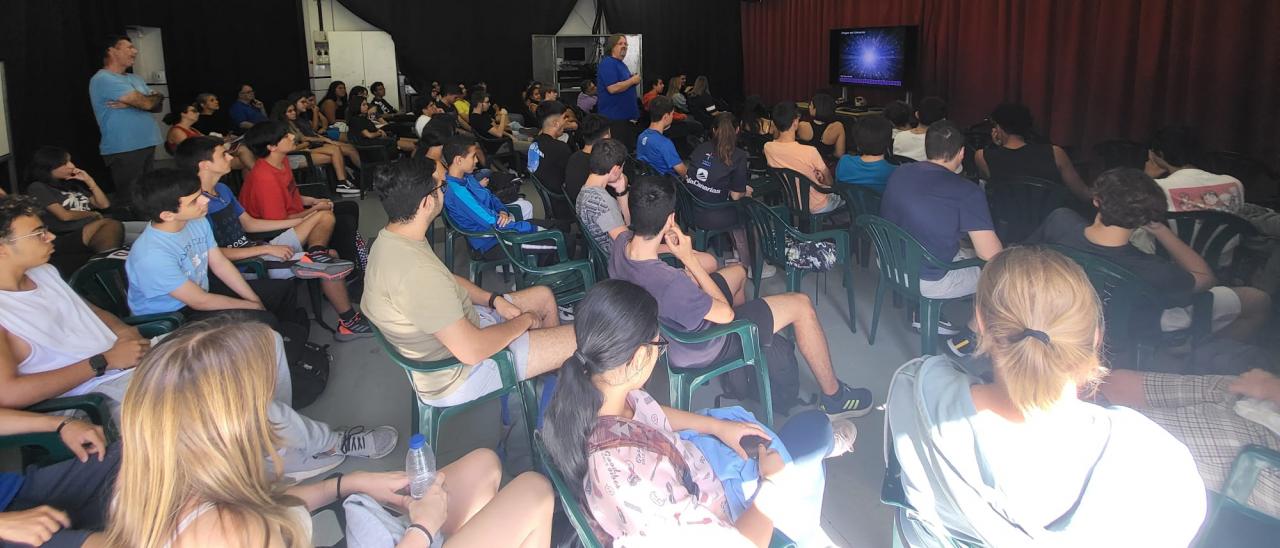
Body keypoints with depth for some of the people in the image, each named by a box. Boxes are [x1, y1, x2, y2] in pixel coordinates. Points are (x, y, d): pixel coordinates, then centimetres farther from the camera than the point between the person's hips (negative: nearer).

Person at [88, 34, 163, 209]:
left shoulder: (134, 79, 18)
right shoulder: (104, 79, -11)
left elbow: (157, 106, 8)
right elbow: (145, 103, -19)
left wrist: (130, 103, -10)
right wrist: (156, 97, 4)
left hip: (146, 145, 9)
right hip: (124, 150, -9)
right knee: (130, 202, -8)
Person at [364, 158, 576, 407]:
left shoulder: (392, 239, -3)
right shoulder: (413, 270, -36)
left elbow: (450, 281, 14)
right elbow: (472, 351, -32)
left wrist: (495, 300, -1)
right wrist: (525, 320, -16)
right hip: (458, 373, -10)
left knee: (544, 295, 20)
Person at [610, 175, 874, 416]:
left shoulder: (621, 243, -21)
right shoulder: (672, 284, -44)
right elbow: (725, 314, -24)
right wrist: (689, 259, -25)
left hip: (666, 331, 8)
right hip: (701, 348, -8)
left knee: (738, 271, 29)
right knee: (801, 306, 0)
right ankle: (834, 396, 19)